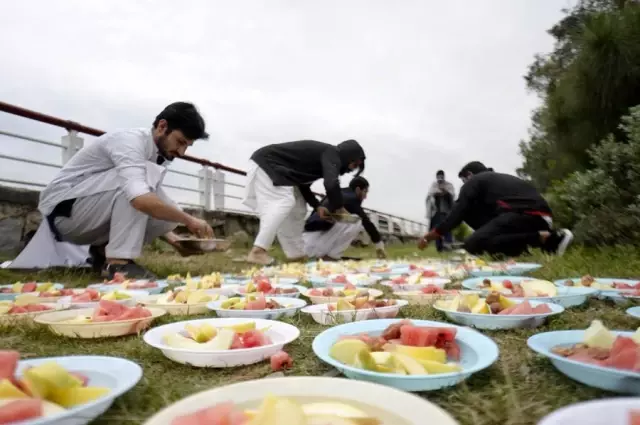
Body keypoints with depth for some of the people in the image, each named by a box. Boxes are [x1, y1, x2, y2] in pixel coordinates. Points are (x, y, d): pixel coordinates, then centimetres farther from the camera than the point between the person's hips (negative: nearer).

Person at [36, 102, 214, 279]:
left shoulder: (158, 155, 3)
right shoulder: (129, 141, -23)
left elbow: (150, 206, 9)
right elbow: (141, 200, -40)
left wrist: (173, 240, -4)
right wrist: (188, 220, -29)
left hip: (89, 216, 8)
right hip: (63, 210, -8)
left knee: (170, 215, -8)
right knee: (147, 173, -28)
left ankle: (103, 251, 4)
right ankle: (117, 262, -27)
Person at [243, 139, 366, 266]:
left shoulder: (326, 155, 13)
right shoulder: (332, 154, -16)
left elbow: (303, 184, 17)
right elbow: (331, 184, -33)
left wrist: (317, 206, 6)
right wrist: (339, 208, -17)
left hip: (277, 169, 10)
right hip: (265, 163, -10)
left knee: (297, 209, 9)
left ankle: (296, 254, 11)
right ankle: (257, 252, -26)